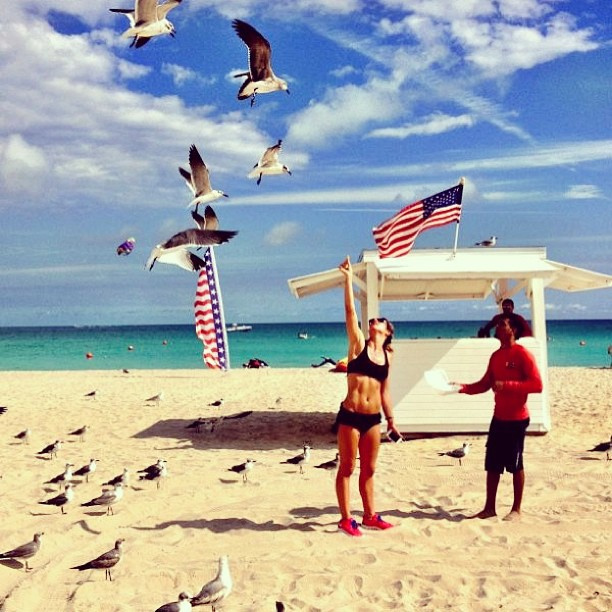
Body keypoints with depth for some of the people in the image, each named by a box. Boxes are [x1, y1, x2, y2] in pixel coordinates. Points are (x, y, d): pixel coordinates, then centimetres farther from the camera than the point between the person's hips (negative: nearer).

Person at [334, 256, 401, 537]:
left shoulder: (387, 355, 11)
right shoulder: (358, 344, -1)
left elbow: (384, 390, 16)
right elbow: (350, 311, -8)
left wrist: (390, 419, 16)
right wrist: (348, 278, -11)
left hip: (373, 417, 5)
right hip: (350, 415, -4)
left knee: (369, 469, 13)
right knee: (347, 468, 3)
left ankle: (370, 516, 24)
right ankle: (346, 519, 11)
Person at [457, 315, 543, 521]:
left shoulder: (522, 354, -12)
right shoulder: (496, 355, 11)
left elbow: (537, 385, -18)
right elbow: (485, 384, 15)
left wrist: (507, 385, -25)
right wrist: (464, 388, -1)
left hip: (517, 419, -7)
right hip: (498, 418, 7)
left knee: (515, 464, 3)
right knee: (492, 464, 8)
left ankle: (516, 509, 14)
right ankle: (489, 507, 16)